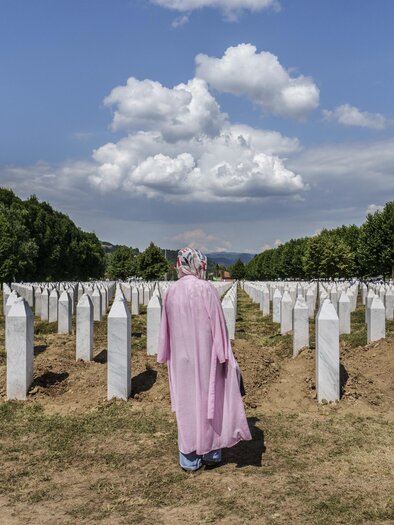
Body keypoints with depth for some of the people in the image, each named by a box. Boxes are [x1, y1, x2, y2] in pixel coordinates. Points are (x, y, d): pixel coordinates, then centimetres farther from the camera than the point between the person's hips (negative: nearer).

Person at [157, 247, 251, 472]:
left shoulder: (172, 291, -1)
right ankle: (211, 452, 21)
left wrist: (167, 356, 16)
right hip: (205, 355, -3)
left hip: (181, 357, 3)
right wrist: (224, 354, -4)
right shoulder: (207, 289, -13)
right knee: (210, 399, 11)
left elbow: (167, 328, 6)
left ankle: (189, 458, 17)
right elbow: (218, 324, -12)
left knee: (186, 402, 10)